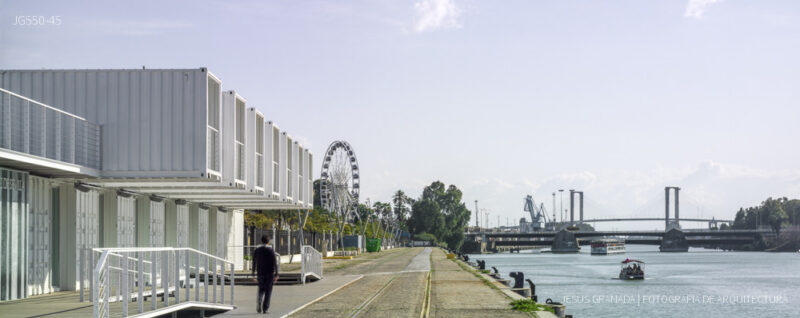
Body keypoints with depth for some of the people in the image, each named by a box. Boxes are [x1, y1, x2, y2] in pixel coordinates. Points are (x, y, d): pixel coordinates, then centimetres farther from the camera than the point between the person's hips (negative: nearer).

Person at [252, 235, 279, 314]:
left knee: (261, 290, 16)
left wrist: (253, 273, 10)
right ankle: (265, 309, 0)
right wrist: (276, 274, -7)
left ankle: (259, 300, -14)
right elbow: (275, 262, -9)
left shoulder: (256, 250, 3)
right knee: (268, 291, 5)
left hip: (260, 273, 2)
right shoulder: (271, 250, -5)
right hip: (269, 273, -2)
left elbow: (254, 262, 5)